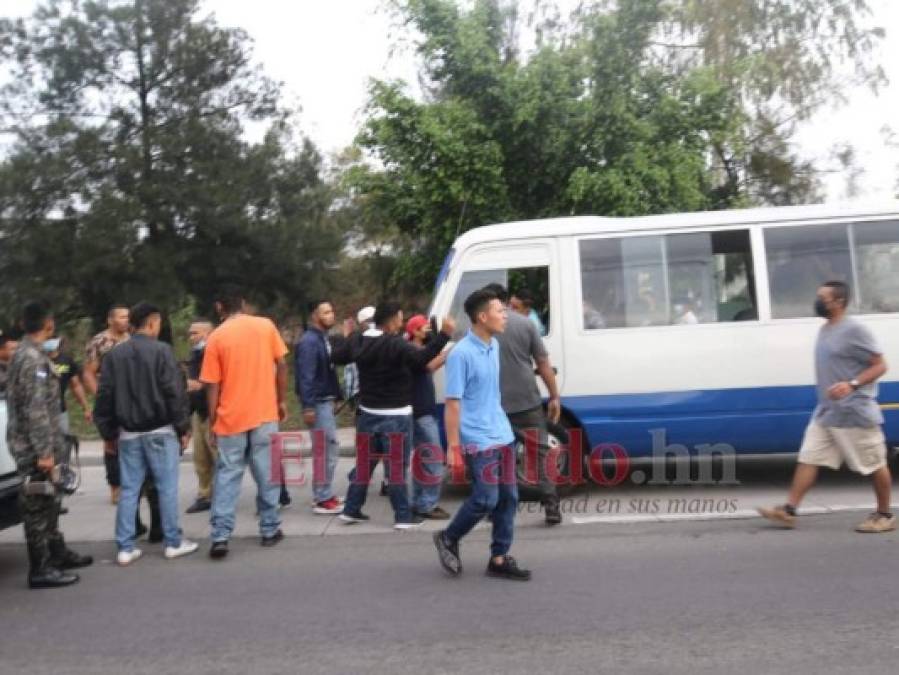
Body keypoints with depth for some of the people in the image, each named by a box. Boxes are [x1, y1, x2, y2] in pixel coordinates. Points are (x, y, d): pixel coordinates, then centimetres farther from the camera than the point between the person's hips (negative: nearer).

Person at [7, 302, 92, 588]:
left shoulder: (25, 353, 13)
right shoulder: (33, 358, -17)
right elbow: (36, 409, -23)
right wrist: (44, 451, -22)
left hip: (30, 445, 10)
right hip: (33, 446, -10)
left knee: (47, 502, 19)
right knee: (37, 505, -3)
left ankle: (57, 553, 31)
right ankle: (40, 570, 5)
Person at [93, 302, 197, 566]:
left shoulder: (114, 355, 6)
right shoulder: (161, 350, -9)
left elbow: (104, 396, 8)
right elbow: (175, 392, -12)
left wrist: (108, 433, 15)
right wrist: (183, 427, -5)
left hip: (128, 433, 5)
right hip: (161, 431, -5)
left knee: (129, 489, 9)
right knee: (167, 487, 3)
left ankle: (125, 548, 12)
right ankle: (173, 543, 9)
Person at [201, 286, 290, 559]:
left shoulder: (216, 337, -4)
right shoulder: (266, 326, 0)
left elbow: (212, 385, -3)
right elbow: (281, 365, 1)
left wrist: (212, 421, 6)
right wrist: (282, 400, 12)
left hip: (231, 418, -1)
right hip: (265, 414, 1)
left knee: (227, 476, 6)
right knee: (267, 474, 9)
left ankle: (220, 537, 1)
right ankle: (270, 530, 15)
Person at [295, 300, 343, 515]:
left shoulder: (323, 338, 14)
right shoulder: (309, 341, -16)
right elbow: (306, 376, -21)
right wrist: (308, 407, -24)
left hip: (326, 400, 10)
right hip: (317, 403, -10)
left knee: (328, 449, 14)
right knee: (327, 450, -6)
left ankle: (325, 495, 24)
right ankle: (323, 500, 1)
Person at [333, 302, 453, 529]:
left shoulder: (358, 341, 3)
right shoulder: (395, 344, -19)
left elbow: (336, 357, 17)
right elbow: (422, 358, -33)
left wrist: (347, 337, 32)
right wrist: (444, 334, -33)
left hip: (368, 413, 7)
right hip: (395, 416, -7)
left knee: (364, 463, 16)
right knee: (397, 466, 1)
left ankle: (351, 510, 23)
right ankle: (403, 516, 8)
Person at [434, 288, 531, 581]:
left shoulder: (494, 346, 8)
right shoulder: (461, 354, -17)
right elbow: (452, 403, -17)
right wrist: (453, 446, -17)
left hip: (502, 435, 8)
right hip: (478, 441, -8)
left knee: (508, 497, 9)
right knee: (486, 499, -4)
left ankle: (499, 559, 20)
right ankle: (448, 538, 21)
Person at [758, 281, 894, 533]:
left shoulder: (854, 330, -15)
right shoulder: (825, 330, 11)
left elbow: (880, 366, -14)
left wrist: (852, 385, -28)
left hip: (855, 414, -8)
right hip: (825, 413, 9)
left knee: (874, 465, 7)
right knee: (808, 458, 4)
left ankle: (885, 515, 22)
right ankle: (788, 511, 6)